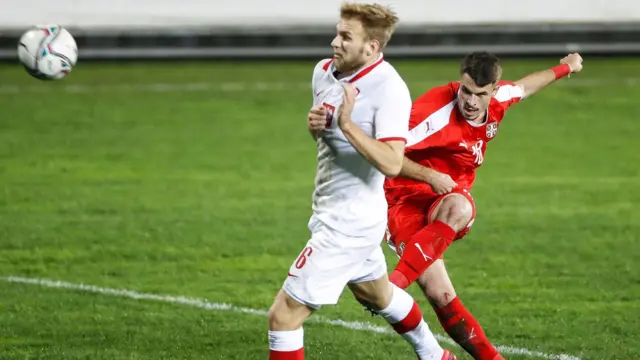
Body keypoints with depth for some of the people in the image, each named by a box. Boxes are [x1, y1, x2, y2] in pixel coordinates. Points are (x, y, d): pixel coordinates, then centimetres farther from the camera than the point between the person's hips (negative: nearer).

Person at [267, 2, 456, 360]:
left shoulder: (389, 88, -23)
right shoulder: (325, 71, 1)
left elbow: (391, 163, -32)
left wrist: (346, 124, -36)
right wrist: (316, 125, -4)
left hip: (349, 221, -10)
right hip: (333, 212, 10)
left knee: (284, 314, -12)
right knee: (377, 293, 33)